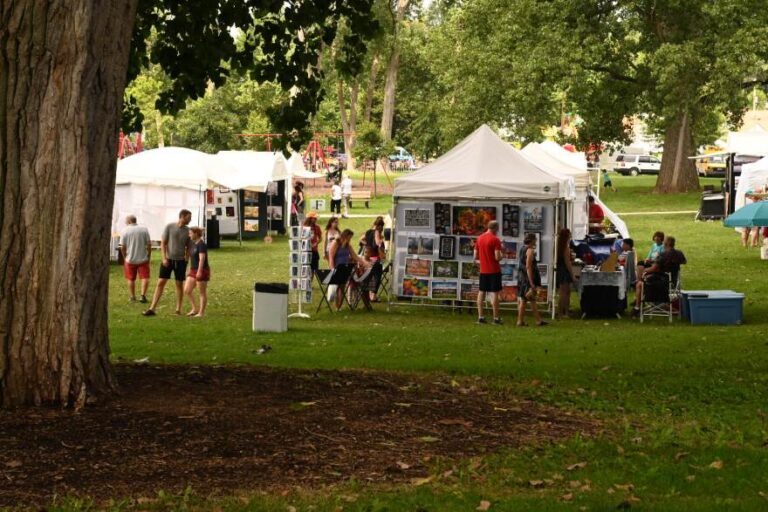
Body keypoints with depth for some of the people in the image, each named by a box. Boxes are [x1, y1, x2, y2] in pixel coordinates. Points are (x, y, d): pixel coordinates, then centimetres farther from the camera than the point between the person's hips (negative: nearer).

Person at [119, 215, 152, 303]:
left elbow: (122, 247, -6)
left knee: (131, 279, 12)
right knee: (145, 277, 3)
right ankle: (143, 295, -12)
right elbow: (149, 244, -3)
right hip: (143, 259, 0)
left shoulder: (125, 231, -5)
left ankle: (133, 297, 18)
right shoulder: (144, 229, -2)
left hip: (130, 259, 0)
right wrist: (148, 255, 8)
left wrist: (125, 257, 8)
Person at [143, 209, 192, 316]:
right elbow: (163, 243, -2)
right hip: (168, 260, -2)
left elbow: (188, 248, 11)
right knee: (160, 283, -3)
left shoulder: (187, 231, 3)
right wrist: (164, 258, -10)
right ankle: (152, 309, -3)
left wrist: (186, 261, 1)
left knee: (179, 284, 5)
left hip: (180, 260, 2)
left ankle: (178, 310, 12)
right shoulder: (169, 227, -4)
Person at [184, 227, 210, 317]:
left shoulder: (201, 245, -15)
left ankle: (201, 312, 5)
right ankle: (195, 308, 15)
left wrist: (199, 271, -27)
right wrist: (191, 270, 23)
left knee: (202, 293, -1)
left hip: (202, 271, -9)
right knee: (187, 290, 5)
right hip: (193, 271, 9)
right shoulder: (194, 244, 13)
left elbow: (202, 259, -22)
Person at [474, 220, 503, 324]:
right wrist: (502, 256, 3)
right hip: (494, 271, -5)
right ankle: (496, 318, -2)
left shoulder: (479, 238, 7)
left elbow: (475, 257, 9)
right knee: (494, 293, -3)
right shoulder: (495, 239, -11)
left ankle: (480, 317, 8)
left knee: (481, 292, 9)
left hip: (483, 271, 5)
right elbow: (497, 257, -17)